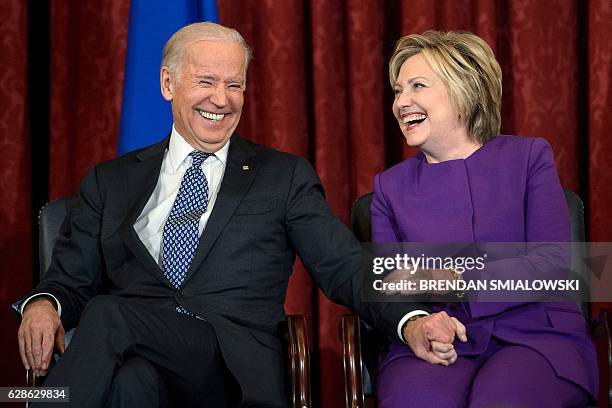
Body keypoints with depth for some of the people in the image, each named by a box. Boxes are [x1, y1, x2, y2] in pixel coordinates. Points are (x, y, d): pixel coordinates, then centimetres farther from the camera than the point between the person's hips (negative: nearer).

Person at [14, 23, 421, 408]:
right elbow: (70, 282, 17)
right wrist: (42, 305, -9)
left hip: (238, 368, -1)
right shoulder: (110, 182, 19)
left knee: (107, 315, -30)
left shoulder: (286, 178, 15)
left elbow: (346, 269, 6)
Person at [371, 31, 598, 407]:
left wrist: (455, 280, -14)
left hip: (535, 336, -1)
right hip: (437, 347, 2)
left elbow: (552, 263, -2)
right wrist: (411, 326, -15)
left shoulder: (529, 157, 9)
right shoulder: (390, 186, 16)